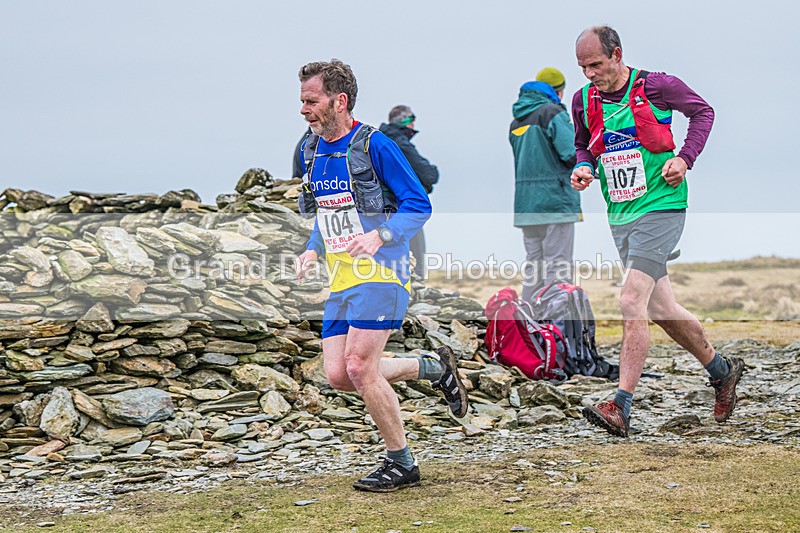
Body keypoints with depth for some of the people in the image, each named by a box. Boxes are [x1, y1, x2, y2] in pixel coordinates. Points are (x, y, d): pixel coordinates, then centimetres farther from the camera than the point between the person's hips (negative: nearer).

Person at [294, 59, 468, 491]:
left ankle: (401, 463, 2)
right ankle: (433, 367, 21)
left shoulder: (374, 146, -11)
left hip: (380, 274, -8)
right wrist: (312, 250, 8)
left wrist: (379, 236, -26)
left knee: (359, 368, -15)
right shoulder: (312, 151, 11)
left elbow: (419, 205, -11)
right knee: (338, 375, -1)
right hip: (341, 280, 8)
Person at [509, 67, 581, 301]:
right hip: (555, 201, -7)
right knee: (558, 265, -5)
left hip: (525, 203, 7)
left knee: (533, 263, 13)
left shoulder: (517, 120, 17)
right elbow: (572, 153, -17)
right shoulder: (553, 113, -8)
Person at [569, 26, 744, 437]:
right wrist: (583, 168, -3)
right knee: (661, 309, 11)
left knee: (631, 302, -18)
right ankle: (722, 370, 33)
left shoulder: (655, 86, -9)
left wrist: (685, 158, -8)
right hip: (620, 216, 6)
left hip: (660, 207, -6)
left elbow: (702, 112, 5)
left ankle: (621, 407, -18)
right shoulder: (584, 100, 5)